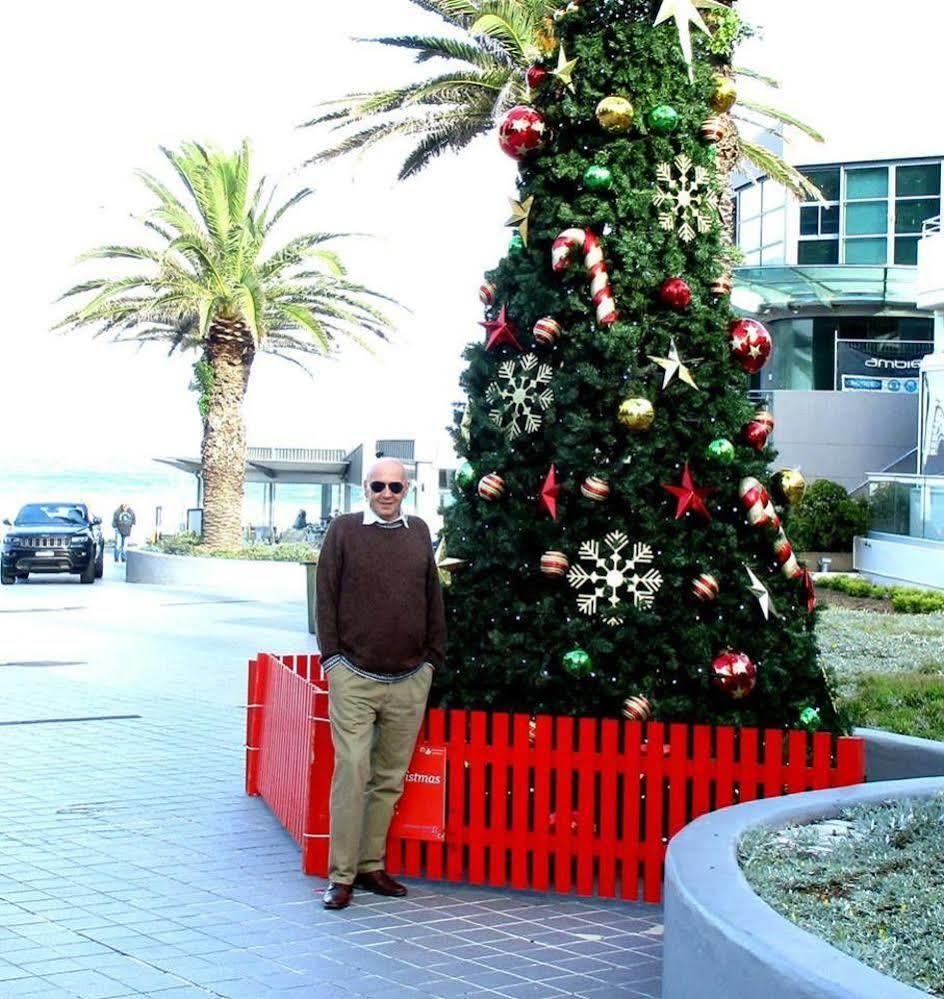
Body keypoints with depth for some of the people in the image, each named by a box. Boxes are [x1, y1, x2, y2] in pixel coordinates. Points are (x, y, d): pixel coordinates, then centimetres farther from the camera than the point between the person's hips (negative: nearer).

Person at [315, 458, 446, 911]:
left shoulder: (419, 533, 10)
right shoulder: (344, 529, 2)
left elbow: (433, 599, 15)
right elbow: (326, 596, 2)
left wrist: (432, 656, 10)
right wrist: (332, 655, -3)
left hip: (410, 679, 3)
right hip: (354, 676, -3)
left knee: (390, 778, 8)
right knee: (352, 772, -7)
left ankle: (372, 865, 19)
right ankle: (342, 875, -1)